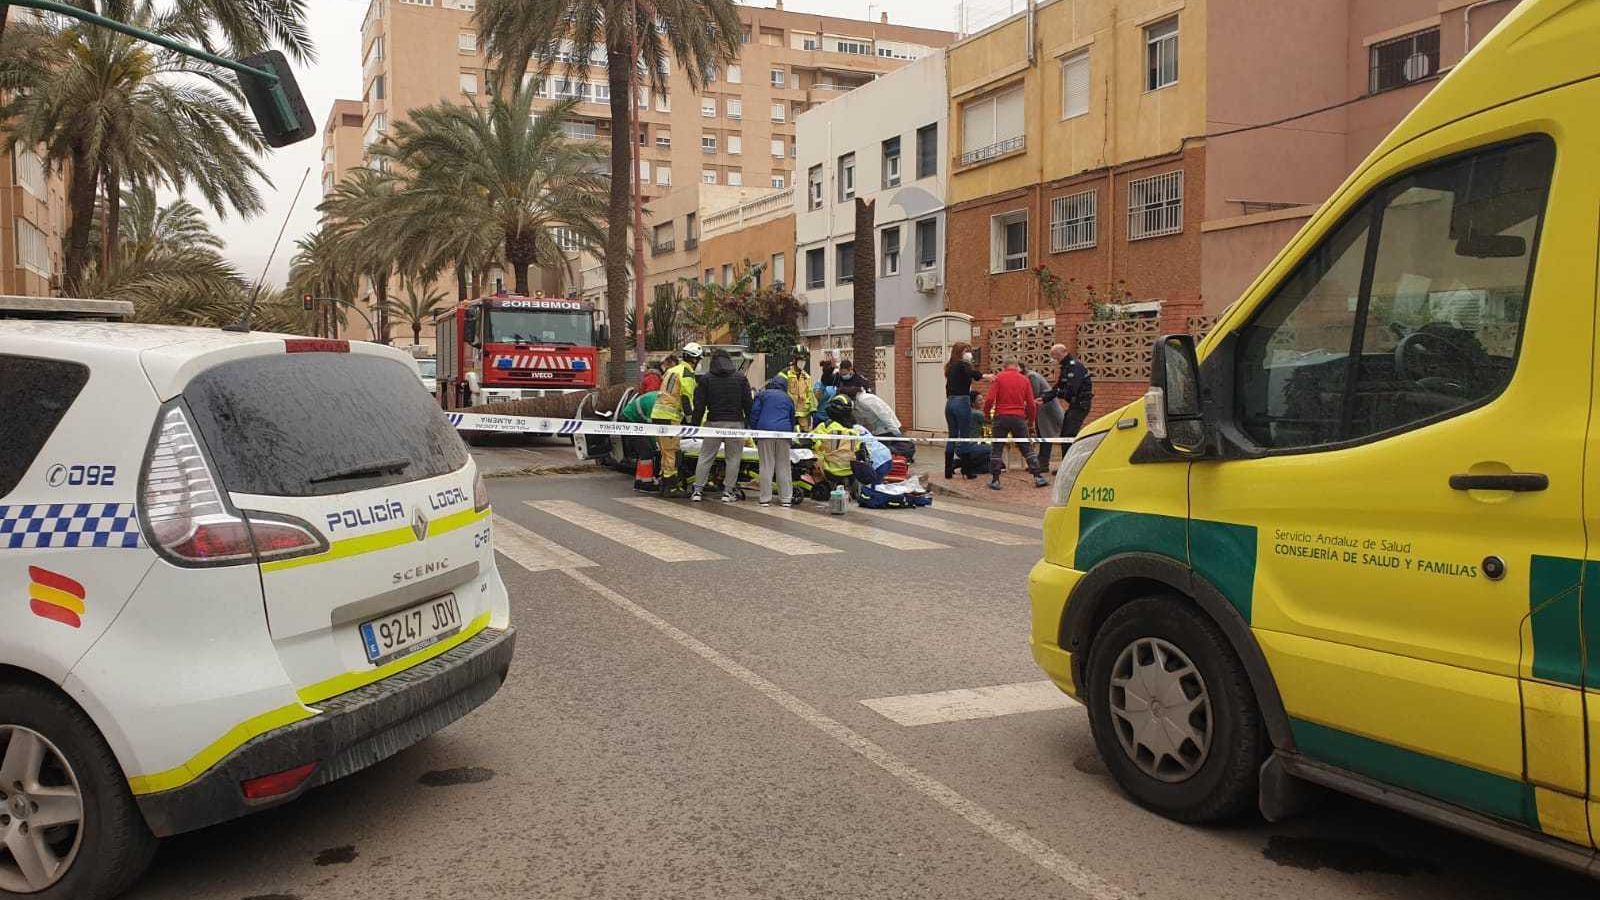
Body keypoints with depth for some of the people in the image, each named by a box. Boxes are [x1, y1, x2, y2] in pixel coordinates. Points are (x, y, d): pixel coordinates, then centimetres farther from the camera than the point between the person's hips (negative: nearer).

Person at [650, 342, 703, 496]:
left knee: (666, 452, 16)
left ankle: (665, 484, 21)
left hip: (657, 414, 9)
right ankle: (670, 487, -4)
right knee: (672, 452, -5)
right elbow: (687, 399, -13)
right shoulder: (687, 374, -7)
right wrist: (691, 420, -7)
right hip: (670, 417, -9)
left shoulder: (672, 370, 21)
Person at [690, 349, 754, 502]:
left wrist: (696, 424, 6)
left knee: (705, 457, 6)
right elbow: (748, 403, 5)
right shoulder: (740, 378, 5)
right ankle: (728, 491, 5)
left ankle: (697, 490, 5)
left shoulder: (706, 379, 3)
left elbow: (699, 405, 1)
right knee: (733, 458, 6)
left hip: (714, 422, 0)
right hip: (735, 422, 0)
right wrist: (749, 421, 12)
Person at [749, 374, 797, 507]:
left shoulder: (762, 394, 13)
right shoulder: (788, 399, 23)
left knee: (766, 466, -2)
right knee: (784, 466, 6)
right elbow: (792, 420, 29)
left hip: (765, 431, -2)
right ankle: (786, 498, 5)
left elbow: (754, 414, 5)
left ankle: (765, 498, -2)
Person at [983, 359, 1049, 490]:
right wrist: (1031, 419, 20)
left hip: (1001, 417, -2)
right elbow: (1031, 403, 6)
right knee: (1027, 448, 10)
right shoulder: (1024, 379, 6)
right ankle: (1038, 478, 8)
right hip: (1019, 418, 2)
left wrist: (986, 413, 7)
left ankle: (995, 480, 5)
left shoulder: (999, 378, -1)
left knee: (997, 449, 6)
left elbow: (990, 399, -9)